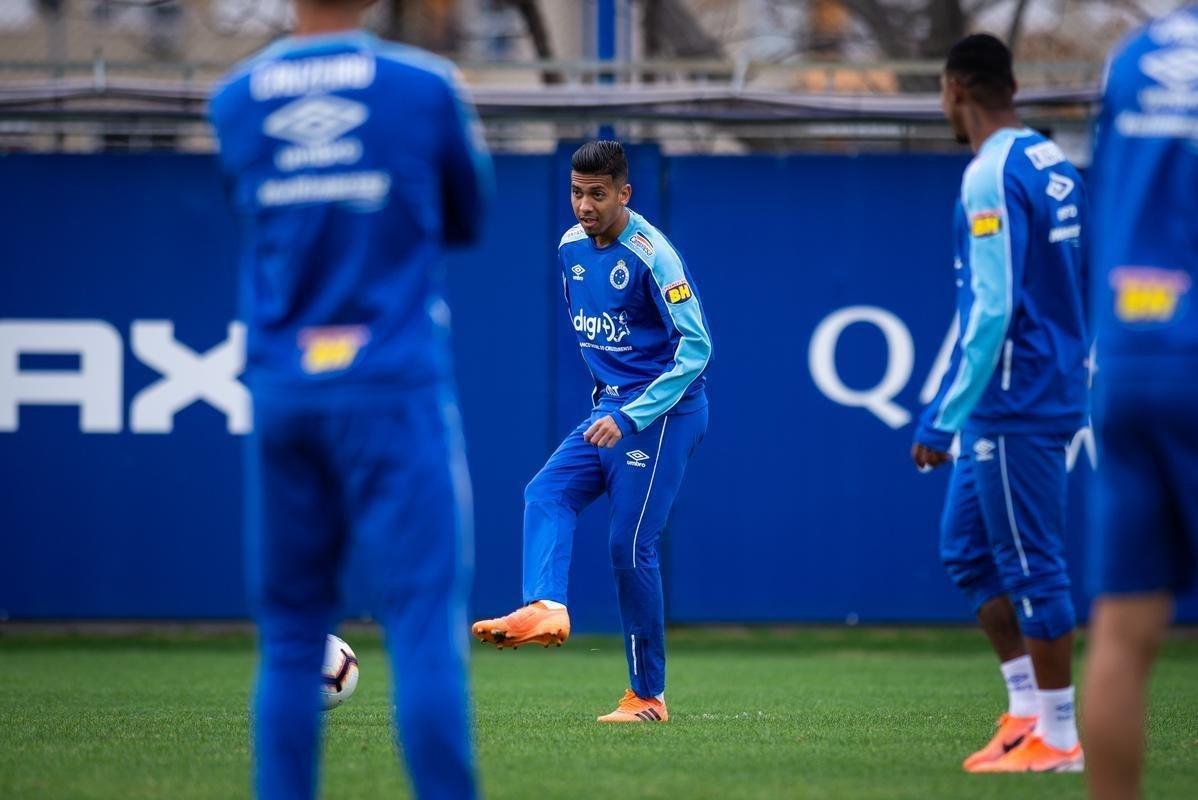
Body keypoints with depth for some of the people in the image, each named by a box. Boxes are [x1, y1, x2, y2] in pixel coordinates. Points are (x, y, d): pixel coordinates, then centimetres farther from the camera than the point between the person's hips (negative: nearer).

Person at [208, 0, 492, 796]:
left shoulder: (235, 100, 5)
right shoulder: (426, 87, -3)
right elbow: (466, 221, 11)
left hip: (280, 394, 3)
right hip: (395, 392, -3)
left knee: (290, 633, 8)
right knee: (425, 620, -6)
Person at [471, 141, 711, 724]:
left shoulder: (650, 255, -17)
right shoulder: (571, 247, 7)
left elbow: (696, 348, -20)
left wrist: (629, 417, -25)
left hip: (663, 413, -8)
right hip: (610, 408, 8)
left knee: (630, 545, -8)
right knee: (546, 495, -14)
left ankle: (648, 695, 0)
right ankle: (545, 609, -34)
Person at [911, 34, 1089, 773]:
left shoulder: (993, 176, -16)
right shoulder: (1054, 164, 11)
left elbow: (991, 310, -22)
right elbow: (1079, 288, 16)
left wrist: (944, 420, -18)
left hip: (1013, 403, -9)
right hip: (1056, 392, 9)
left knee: (1031, 565, -4)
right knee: (967, 548, 16)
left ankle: (1058, 736, 0)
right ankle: (1027, 710, 15)